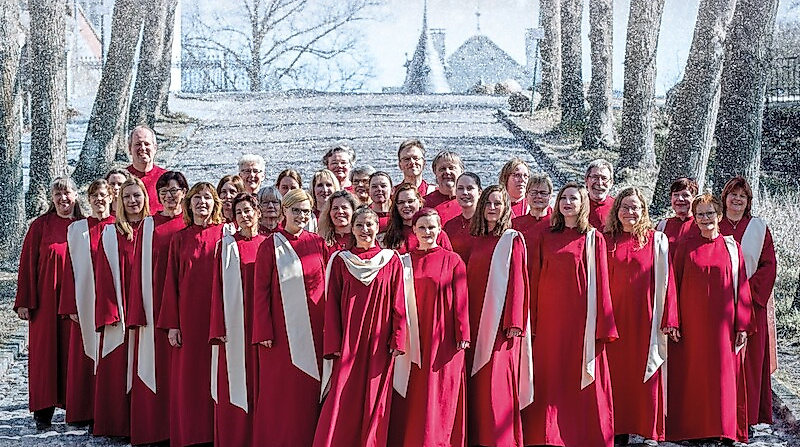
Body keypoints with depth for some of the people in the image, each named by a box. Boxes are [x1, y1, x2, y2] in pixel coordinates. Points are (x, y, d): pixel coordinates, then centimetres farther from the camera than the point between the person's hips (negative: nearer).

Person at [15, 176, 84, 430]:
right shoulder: (40, 226, 2)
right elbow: (27, 264, 0)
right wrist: (24, 301, -6)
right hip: (46, 299, -1)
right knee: (45, 349, 0)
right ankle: (43, 411, 6)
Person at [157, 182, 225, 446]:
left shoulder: (224, 234, 4)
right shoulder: (180, 239, 9)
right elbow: (171, 282, 7)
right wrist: (172, 324, 0)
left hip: (218, 314, -1)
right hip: (188, 316, 2)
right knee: (188, 376, 3)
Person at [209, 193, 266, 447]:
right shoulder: (227, 245, 3)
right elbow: (218, 286, 0)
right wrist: (219, 328, -7)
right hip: (234, 323, -1)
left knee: (259, 381, 4)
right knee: (233, 383, 0)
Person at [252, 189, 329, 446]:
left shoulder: (318, 244, 6)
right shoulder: (270, 246, -1)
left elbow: (328, 286, 8)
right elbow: (261, 291, -3)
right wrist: (263, 332, -8)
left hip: (313, 328, 2)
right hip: (282, 329, -2)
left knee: (309, 390, 6)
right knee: (279, 391, 2)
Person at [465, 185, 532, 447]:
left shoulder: (513, 239, -2)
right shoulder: (477, 240, 15)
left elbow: (517, 281, -7)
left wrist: (514, 321, -15)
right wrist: (465, 319, 9)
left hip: (501, 319, -6)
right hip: (476, 319, 6)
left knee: (497, 383, -8)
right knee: (477, 381, 5)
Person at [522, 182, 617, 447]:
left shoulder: (593, 238, 5)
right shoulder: (546, 238, 11)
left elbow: (600, 282, 1)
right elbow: (535, 279, 9)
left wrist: (603, 326, -4)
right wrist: (532, 321, 1)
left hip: (581, 317, -2)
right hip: (549, 318, 2)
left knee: (582, 376, 0)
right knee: (551, 378, 3)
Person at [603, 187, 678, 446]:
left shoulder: (656, 240, 4)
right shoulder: (606, 241, 8)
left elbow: (665, 280, 1)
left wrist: (668, 319, -5)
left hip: (645, 315, -1)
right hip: (614, 316, 2)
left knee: (645, 371, 2)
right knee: (616, 370, 3)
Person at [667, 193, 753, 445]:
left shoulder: (731, 247, 6)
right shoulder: (685, 247, 5)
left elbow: (741, 288, 5)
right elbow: (674, 285, 4)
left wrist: (742, 326, -1)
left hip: (722, 325, 0)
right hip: (691, 325, 0)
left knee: (723, 374, 2)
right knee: (692, 375, 1)